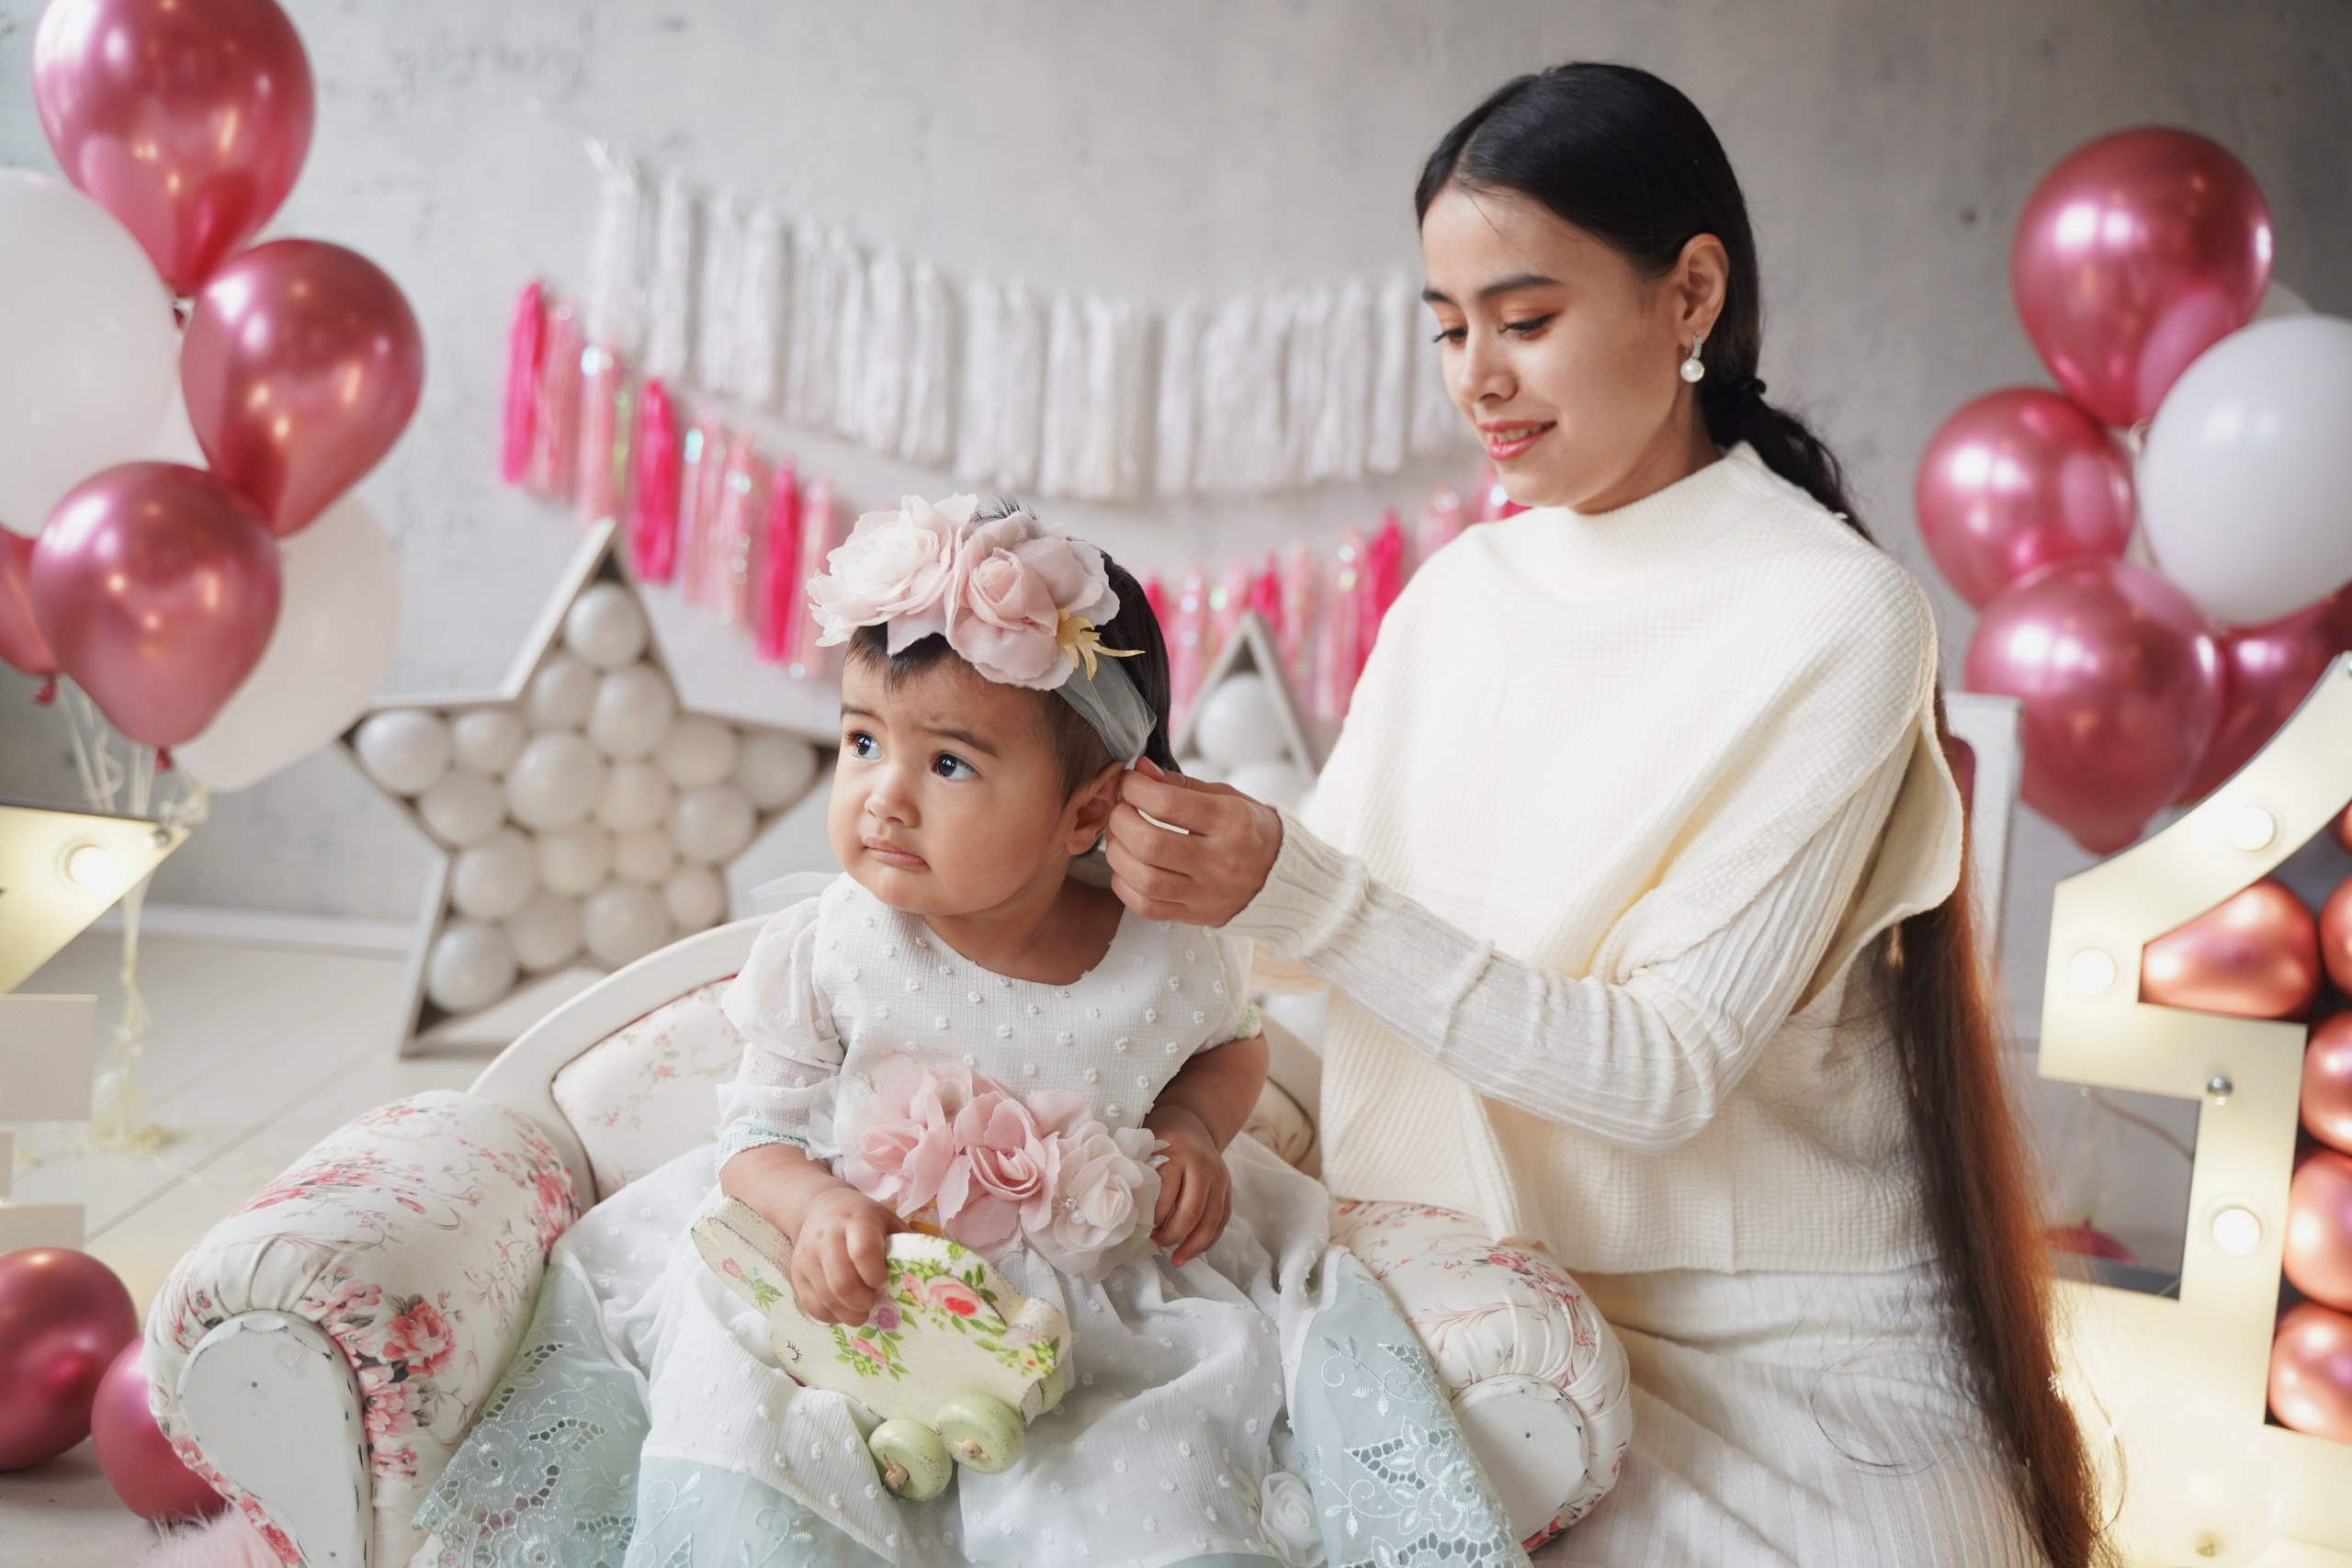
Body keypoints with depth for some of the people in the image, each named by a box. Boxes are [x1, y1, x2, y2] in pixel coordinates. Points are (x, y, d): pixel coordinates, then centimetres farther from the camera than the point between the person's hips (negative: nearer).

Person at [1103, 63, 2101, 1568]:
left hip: (1769, 1368, -4)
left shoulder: (1834, 621, -16)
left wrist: (1298, 890, -28)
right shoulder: (1457, 592, 2)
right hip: (1496, 1318, 5)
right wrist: (1149, 834, -16)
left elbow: (1665, 1070, -22)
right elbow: (1307, 936, 2)